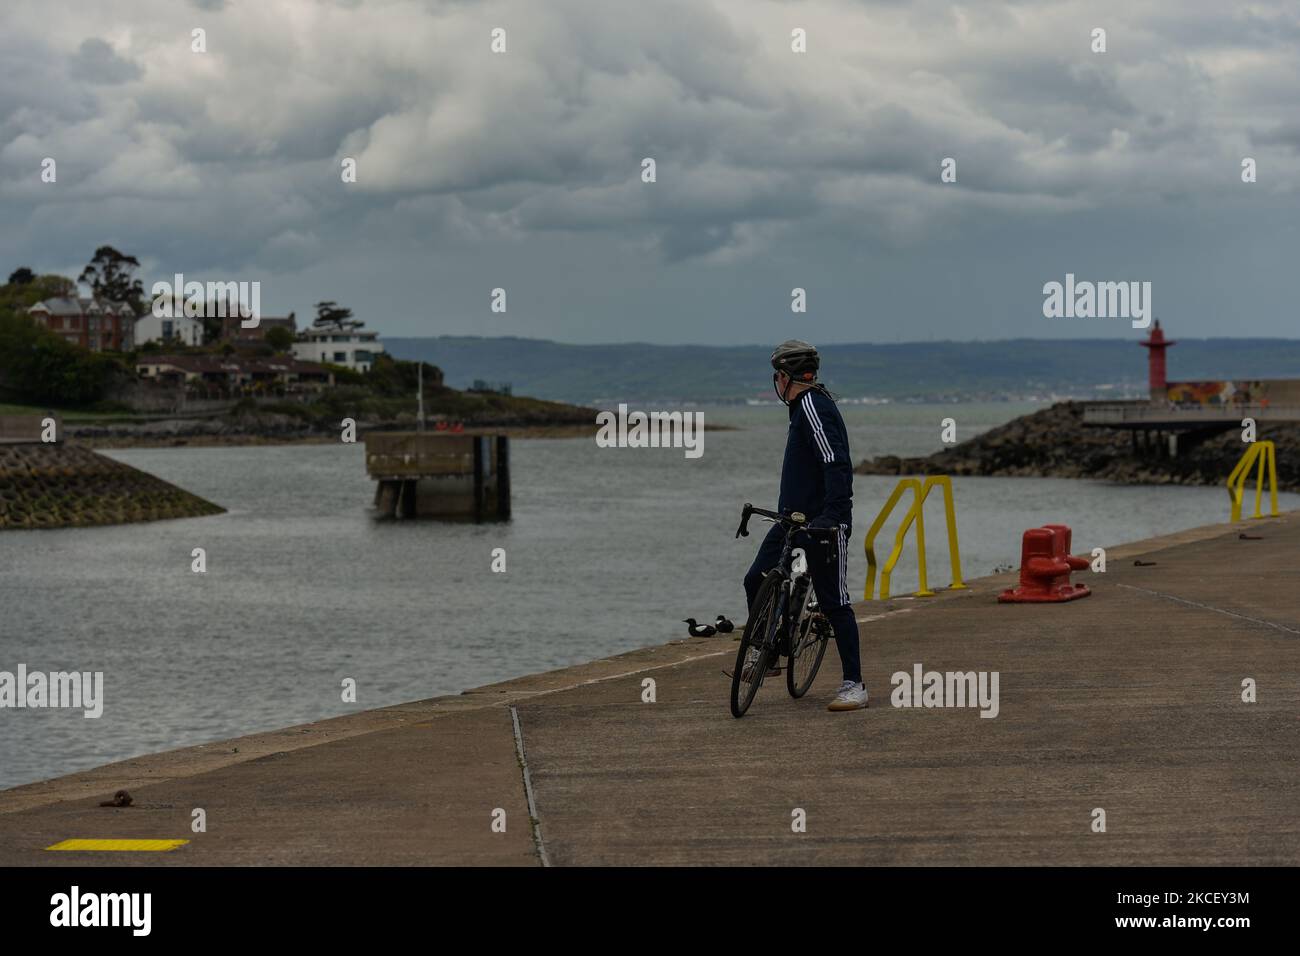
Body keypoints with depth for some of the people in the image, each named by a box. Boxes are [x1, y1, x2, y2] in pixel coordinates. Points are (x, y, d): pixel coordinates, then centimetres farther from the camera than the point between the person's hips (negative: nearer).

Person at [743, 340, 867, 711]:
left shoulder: (814, 407, -15)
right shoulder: (804, 406, 17)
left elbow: (837, 465, -25)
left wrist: (831, 515, -32)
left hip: (824, 522, -10)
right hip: (796, 516, 10)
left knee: (834, 602, -5)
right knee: (756, 580, 3)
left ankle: (854, 685, 1)